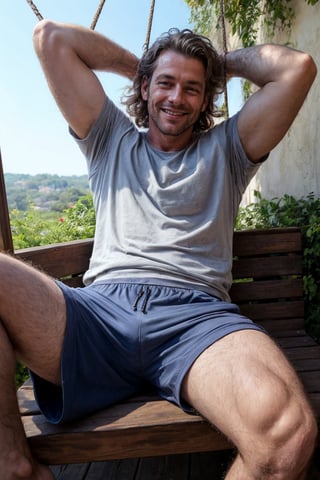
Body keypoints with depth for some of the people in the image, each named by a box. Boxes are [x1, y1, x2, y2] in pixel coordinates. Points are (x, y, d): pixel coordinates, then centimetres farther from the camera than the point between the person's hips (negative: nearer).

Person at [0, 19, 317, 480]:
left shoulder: (225, 150, 24)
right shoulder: (110, 140, 25)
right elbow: (50, 37, 25)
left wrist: (225, 60, 31)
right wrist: (135, 63, 32)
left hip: (198, 314, -1)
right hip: (101, 308, 2)